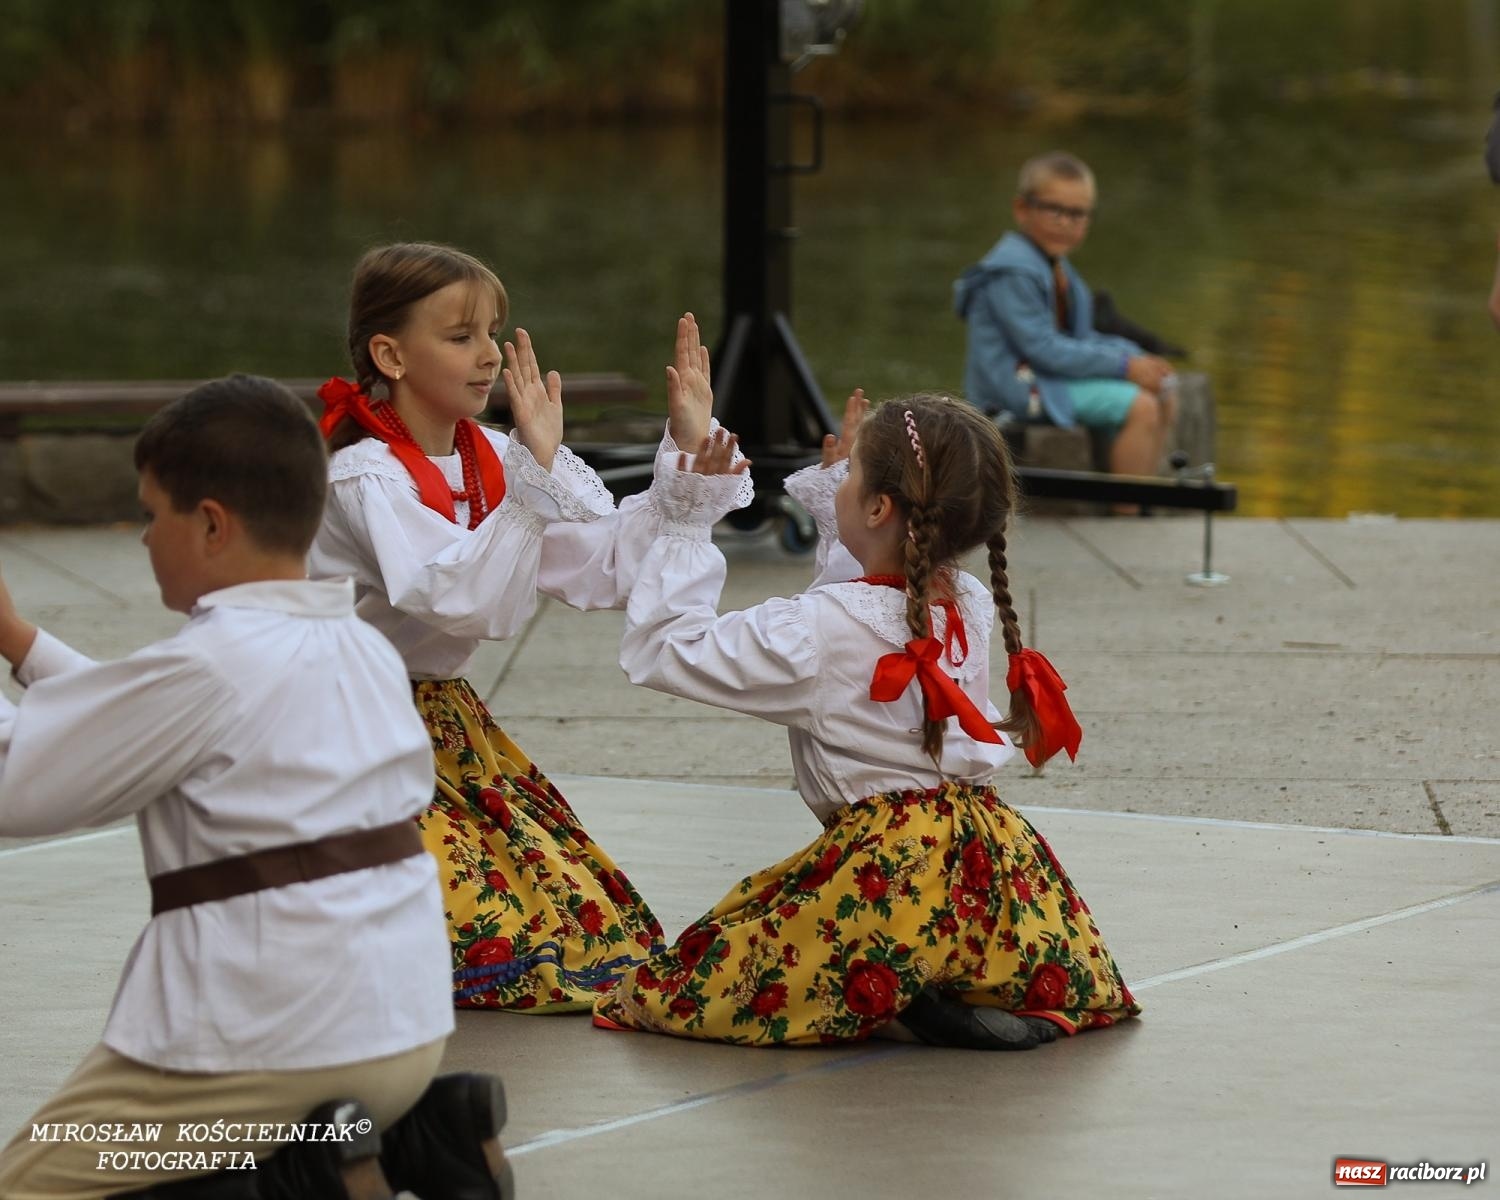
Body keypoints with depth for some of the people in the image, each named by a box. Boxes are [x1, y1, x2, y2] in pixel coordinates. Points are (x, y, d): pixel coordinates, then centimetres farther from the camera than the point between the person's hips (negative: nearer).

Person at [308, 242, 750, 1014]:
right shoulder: (367, 478, -20)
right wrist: (538, 476, -36)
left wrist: (689, 455, -7)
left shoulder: (490, 461, 4)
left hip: (453, 731, 8)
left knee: (603, 928, 3)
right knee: (498, 947, -19)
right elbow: (462, 601, -34)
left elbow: (605, 568, 0)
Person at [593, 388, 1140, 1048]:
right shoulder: (974, 607, 7)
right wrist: (828, 489, 36)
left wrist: (688, 519, 1)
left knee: (666, 992, 2)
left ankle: (885, 1008, -11)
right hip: (994, 867, 7)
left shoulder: (813, 632, -14)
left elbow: (656, 649, -6)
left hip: (880, 879, -6)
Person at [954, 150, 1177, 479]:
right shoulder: (1013, 273, -18)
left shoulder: (1057, 268, 14)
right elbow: (1043, 349, -23)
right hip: (1020, 387, -11)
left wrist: (1139, 360, -3)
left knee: (1163, 400, 9)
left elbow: (1082, 339, 16)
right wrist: (1124, 366, -20)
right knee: (1139, 407, -22)